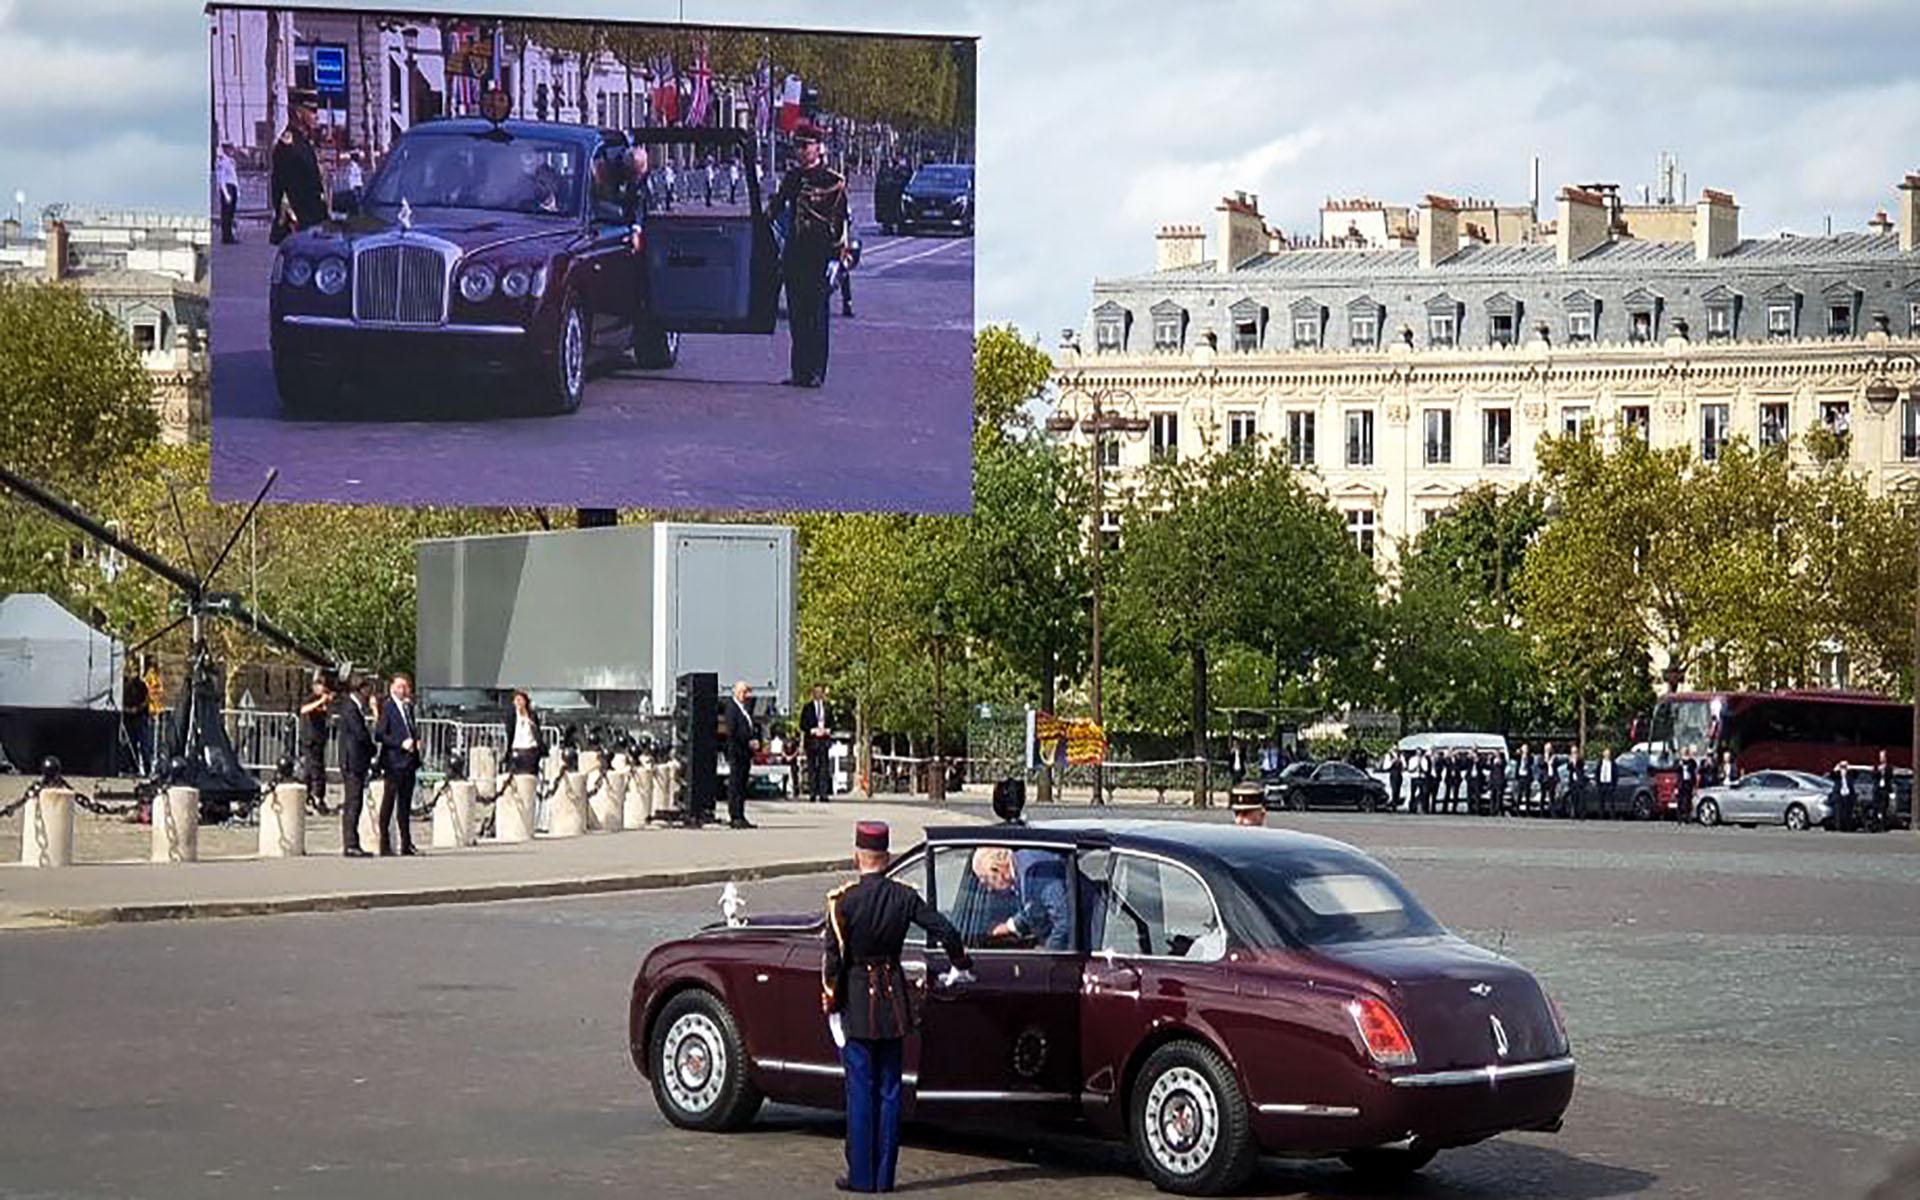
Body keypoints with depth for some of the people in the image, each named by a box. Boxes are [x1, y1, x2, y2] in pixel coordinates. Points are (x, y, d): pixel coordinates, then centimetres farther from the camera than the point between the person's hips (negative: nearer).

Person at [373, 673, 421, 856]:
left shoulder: (408, 707, 16)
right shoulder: (386, 707, -8)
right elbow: (379, 735, -13)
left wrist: (416, 740, 5)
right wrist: (401, 744, -19)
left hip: (409, 761, 7)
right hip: (394, 762, -7)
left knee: (405, 803, 11)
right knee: (389, 802, -4)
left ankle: (406, 844, 15)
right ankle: (385, 845, -1)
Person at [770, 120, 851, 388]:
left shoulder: (833, 181, -5)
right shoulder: (792, 177, 11)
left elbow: (841, 222, -6)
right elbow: (777, 208, 20)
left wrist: (840, 256, -10)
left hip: (819, 255, -6)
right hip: (794, 253, 6)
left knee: (815, 314, -4)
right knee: (796, 314, 8)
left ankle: (814, 373, 0)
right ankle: (798, 370, 14)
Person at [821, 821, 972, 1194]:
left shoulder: (844, 900, -12)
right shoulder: (904, 897, -1)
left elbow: (832, 955, -11)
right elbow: (945, 931, 0)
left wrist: (829, 999, -1)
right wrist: (962, 964, 18)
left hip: (857, 1002, -3)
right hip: (893, 1001, 4)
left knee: (860, 1090, 2)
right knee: (889, 1090, 9)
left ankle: (861, 1175, 3)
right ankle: (884, 1176, 11)